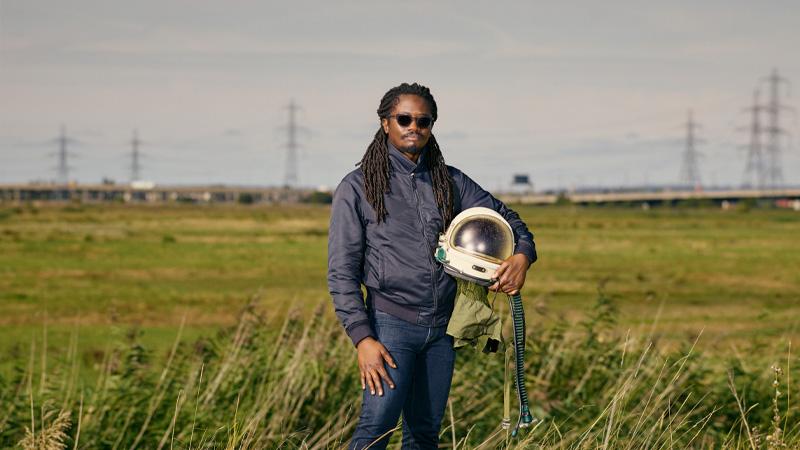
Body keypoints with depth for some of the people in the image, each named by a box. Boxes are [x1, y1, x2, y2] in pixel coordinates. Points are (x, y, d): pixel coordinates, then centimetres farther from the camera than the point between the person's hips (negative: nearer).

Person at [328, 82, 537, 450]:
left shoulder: (450, 182, 11)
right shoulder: (357, 188, -1)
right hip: (391, 324, -5)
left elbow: (506, 219, 19)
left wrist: (522, 256, -5)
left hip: (441, 329, 5)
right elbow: (341, 272, -4)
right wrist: (362, 338, -15)